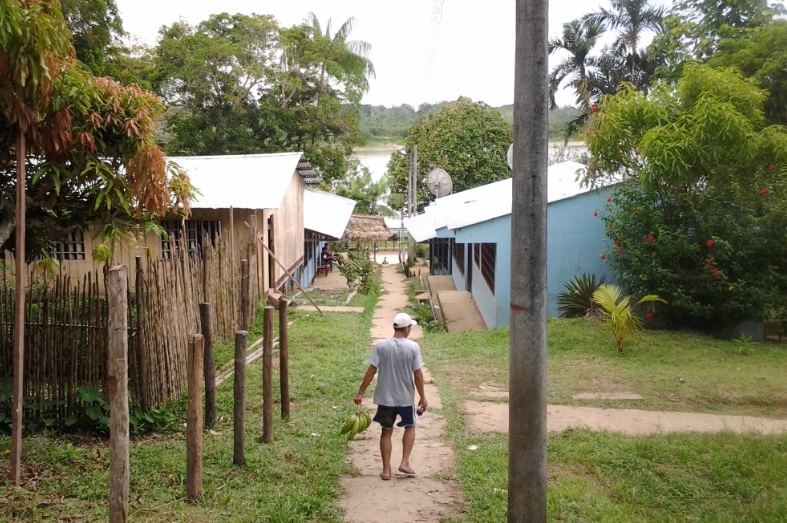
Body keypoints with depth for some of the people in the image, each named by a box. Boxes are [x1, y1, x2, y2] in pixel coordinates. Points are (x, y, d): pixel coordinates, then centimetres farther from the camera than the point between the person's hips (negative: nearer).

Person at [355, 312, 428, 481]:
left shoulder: (380, 345, -10)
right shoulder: (413, 347, -11)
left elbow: (371, 371, -11)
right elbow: (418, 375, -9)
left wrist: (360, 392, -3)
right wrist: (422, 397, 2)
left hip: (385, 397, 1)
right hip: (406, 397, 0)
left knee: (386, 432, 14)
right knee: (410, 427, 23)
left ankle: (386, 470, 16)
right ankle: (404, 463, 14)